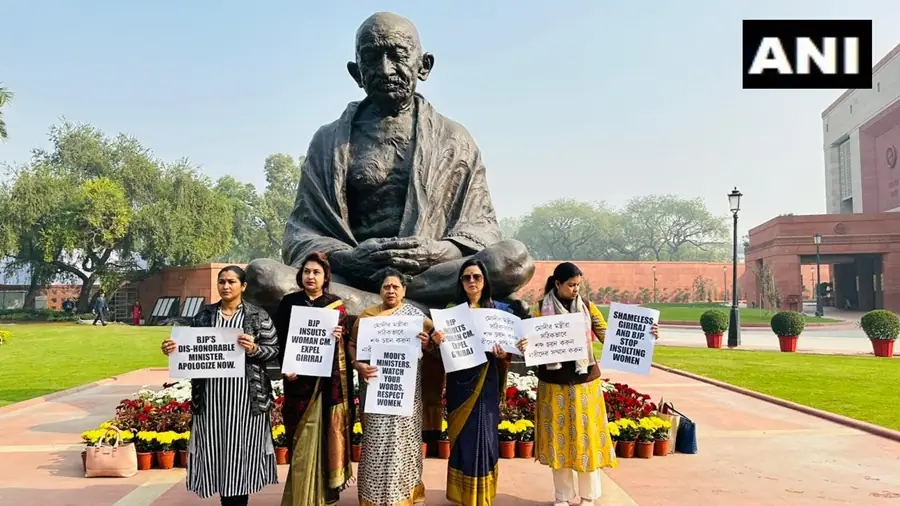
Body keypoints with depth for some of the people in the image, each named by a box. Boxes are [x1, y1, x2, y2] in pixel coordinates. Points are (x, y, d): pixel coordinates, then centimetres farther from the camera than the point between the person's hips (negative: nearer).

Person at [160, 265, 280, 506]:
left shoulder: (258, 316, 0)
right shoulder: (204, 314, 9)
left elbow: (274, 349, -1)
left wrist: (254, 349, -19)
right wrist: (174, 348, -8)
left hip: (246, 394, -3)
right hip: (211, 394, 3)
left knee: (242, 449, 2)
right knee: (216, 449, 6)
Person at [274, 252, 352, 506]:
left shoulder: (336, 305, 7)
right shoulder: (288, 302, 5)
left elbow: (345, 343, 7)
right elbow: (280, 339, 1)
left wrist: (339, 336, -16)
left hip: (327, 379, 0)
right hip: (298, 377, 0)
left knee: (323, 434, 3)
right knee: (302, 438, 2)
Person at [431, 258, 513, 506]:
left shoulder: (500, 309, 2)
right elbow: (444, 348, 5)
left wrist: (503, 354, -20)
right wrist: (436, 339, -17)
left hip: (485, 381, -1)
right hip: (459, 381, 1)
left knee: (483, 435, 0)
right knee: (461, 436, 6)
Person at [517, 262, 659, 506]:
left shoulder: (587, 307, 0)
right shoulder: (542, 309, -4)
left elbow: (609, 337, -3)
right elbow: (533, 342, -5)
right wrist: (524, 347, -28)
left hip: (585, 381, 1)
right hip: (554, 382, -1)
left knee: (586, 436, 7)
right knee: (559, 437, 8)